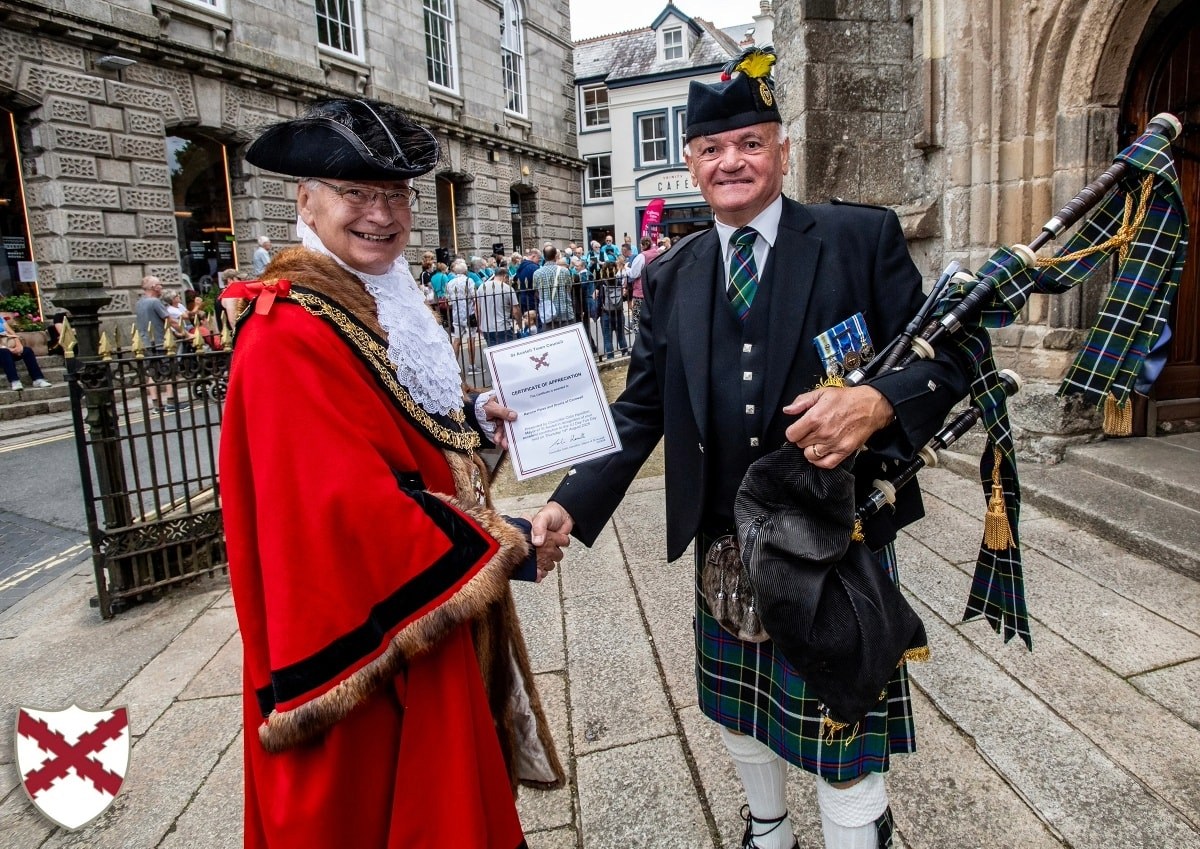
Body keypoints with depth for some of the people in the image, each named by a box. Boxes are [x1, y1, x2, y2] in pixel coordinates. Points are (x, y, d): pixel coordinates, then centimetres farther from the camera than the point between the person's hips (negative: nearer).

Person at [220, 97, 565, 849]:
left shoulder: (385, 304, 8)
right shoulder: (289, 332, -22)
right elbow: (347, 506, -28)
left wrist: (471, 418, 0)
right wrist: (500, 549, -21)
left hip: (432, 614, 9)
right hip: (371, 633, -9)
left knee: (450, 783, 25)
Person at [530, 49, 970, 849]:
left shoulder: (864, 237, -6)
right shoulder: (672, 276, 4)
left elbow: (947, 359, -5)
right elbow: (640, 411, 3)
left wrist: (879, 401, -28)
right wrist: (571, 504, -10)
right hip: (725, 545, 4)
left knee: (844, 739, 7)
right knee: (740, 713, 23)